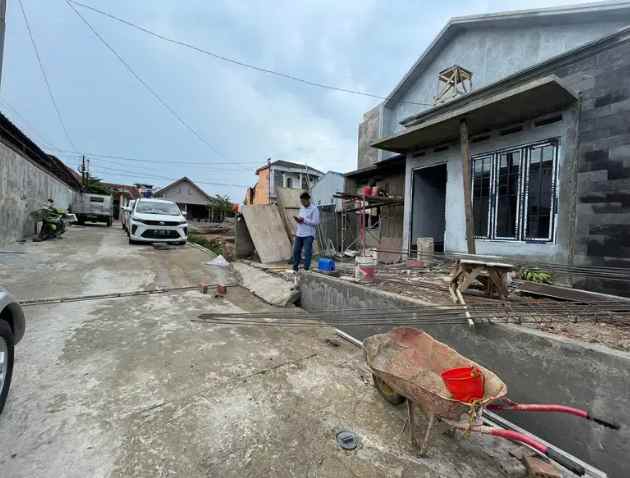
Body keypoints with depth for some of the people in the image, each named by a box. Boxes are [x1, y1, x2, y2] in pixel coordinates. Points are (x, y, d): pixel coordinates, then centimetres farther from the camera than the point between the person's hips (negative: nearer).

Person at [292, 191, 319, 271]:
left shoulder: (314, 209, -6)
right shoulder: (302, 208, 17)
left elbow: (316, 222, -13)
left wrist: (304, 220, -15)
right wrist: (297, 219, -1)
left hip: (308, 235, -7)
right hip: (298, 234, 7)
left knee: (307, 253, -4)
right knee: (296, 251, 8)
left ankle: (306, 269, 4)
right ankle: (295, 268, 21)